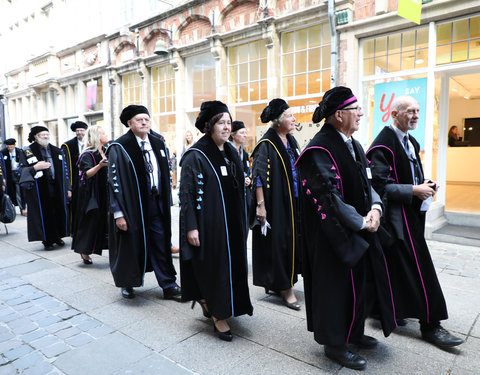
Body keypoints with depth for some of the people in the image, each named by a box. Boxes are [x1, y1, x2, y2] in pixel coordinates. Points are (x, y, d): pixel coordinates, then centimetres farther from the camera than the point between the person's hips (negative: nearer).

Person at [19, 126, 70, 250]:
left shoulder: (57, 151, 11)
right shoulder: (27, 152, 1)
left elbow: (64, 170, 12)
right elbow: (22, 171, -1)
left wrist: (67, 188, 9)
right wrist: (35, 167, -20)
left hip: (57, 188, 3)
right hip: (40, 190, -3)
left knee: (59, 212, 6)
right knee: (44, 214, 1)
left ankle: (57, 236, 23)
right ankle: (47, 240, 15)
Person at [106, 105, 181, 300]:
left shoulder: (158, 143, 9)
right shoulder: (119, 148, -7)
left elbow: (166, 174, 14)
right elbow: (114, 181, -10)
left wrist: (166, 202, 11)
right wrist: (118, 213, -14)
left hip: (156, 203, 4)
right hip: (132, 205, -4)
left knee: (161, 244, 7)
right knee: (131, 245, 9)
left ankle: (169, 286, 16)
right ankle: (127, 284, 32)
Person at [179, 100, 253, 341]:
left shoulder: (230, 152, 9)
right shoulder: (195, 156, -12)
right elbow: (187, 193, -14)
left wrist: (241, 221, 15)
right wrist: (191, 227, -18)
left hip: (231, 222, 8)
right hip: (207, 223, -7)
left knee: (231, 264, 15)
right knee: (212, 266, 2)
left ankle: (206, 300, 38)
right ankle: (218, 316, 18)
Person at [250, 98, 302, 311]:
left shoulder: (291, 141, 11)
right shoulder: (266, 145, -14)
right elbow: (258, 177, -17)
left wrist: (302, 199, 19)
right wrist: (260, 205, -21)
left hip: (293, 202, 8)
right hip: (275, 204, -8)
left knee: (291, 241, 14)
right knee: (278, 243, -1)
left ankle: (279, 283, 30)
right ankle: (284, 288, 12)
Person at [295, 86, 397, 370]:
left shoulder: (353, 145, 10)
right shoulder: (320, 150, -19)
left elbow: (366, 182, 14)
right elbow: (329, 197, -24)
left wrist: (375, 207, -5)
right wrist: (362, 222, -16)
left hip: (360, 230, 9)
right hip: (334, 233, -9)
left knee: (363, 280, 19)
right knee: (337, 283, 4)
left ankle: (354, 332, 40)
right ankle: (334, 343, 25)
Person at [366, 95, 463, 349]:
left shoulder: (411, 142, 15)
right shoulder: (383, 145, -15)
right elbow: (380, 186, -20)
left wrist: (426, 185, 4)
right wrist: (414, 191, -20)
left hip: (412, 214, 10)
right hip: (396, 217, -9)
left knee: (397, 268, 16)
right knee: (419, 270, -3)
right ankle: (430, 325, 10)